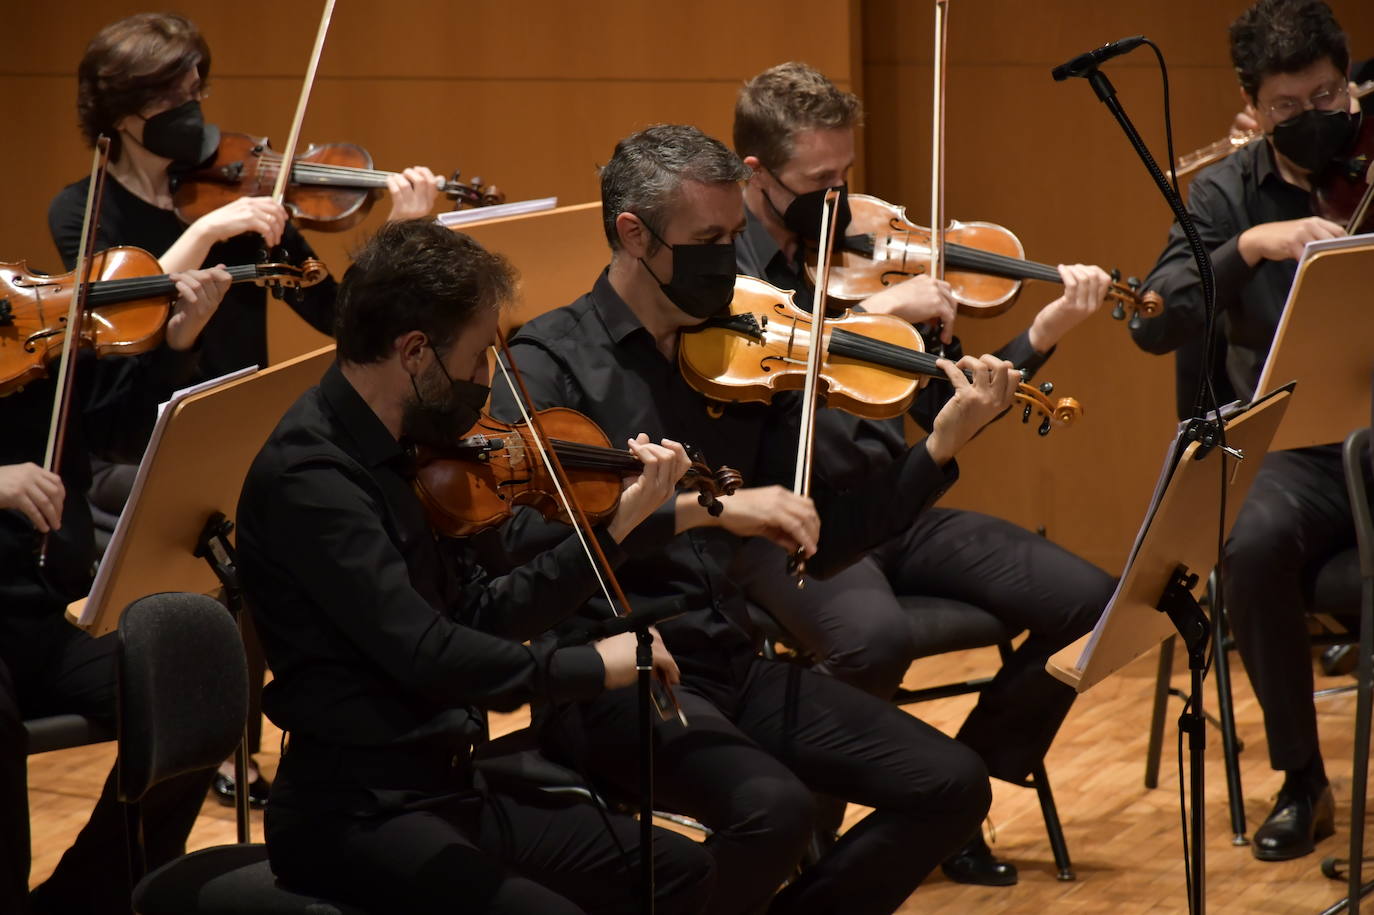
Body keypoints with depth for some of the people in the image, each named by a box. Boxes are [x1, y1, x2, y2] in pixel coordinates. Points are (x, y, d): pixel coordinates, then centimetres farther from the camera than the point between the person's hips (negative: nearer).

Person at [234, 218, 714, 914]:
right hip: (353, 819, -10)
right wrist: (594, 666, -16)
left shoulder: (393, 456, 10)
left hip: (444, 791, 10)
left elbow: (479, 617, 16)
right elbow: (426, 655, -26)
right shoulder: (308, 476, -19)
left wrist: (618, 525, 12)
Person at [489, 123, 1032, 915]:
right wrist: (704, 506, -30)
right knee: (773, 808, -32)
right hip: (614, 679, -6)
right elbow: (522, 529, -24)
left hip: (733, 665, 6)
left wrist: (942, 449, -3)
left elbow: (821, 543, 9)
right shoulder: (551, 360, -7)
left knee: (952, 787, -6)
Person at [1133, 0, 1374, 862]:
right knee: (1256, 543, -32)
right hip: (1298, 451, 1)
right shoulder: (1226, 193, 4)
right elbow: (1157, 323, -8)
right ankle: (1302, 779, -13)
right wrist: (1248, 246, -23)